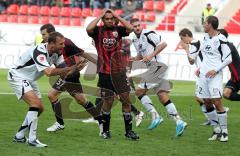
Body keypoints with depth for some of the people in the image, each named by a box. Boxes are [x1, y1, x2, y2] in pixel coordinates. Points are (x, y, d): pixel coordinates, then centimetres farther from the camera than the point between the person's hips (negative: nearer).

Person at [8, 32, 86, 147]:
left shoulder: (56, 53, -6)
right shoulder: (39, 52, -32)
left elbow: (64, 72, -8)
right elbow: (49, 72, -45)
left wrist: (75, 69, -29)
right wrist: (71, 68, -48)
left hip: (29, 80, 10)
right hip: (17, 76, -10)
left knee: (39, 108, 8)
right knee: (35, 103, -23)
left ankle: (19, 136, 18)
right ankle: (32, 139, -20)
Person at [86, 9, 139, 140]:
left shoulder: (117, 30, 5)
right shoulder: (98, 31, 0)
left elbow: (130, 28, -12)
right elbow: (89, 29, -21)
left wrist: (117, 16, -6)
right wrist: (100, 16, -11)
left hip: (119, 71, 2)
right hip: (105, 72, -2)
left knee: (126, 99, -1)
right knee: (108, 101, 0)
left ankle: (128, 130, 7)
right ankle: (105, 130, 17)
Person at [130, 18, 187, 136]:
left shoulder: (148, 34, -8)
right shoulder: (135, 40, 19)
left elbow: (163, 44, -12)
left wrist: (151, 55, -16)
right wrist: (133, 59, 10)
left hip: (157, 65, -9)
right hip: (152, 68, 9)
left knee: (139, 91, -9)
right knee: (163, 97, 1)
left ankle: (156, 116, -9)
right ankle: (179, 121, -3)